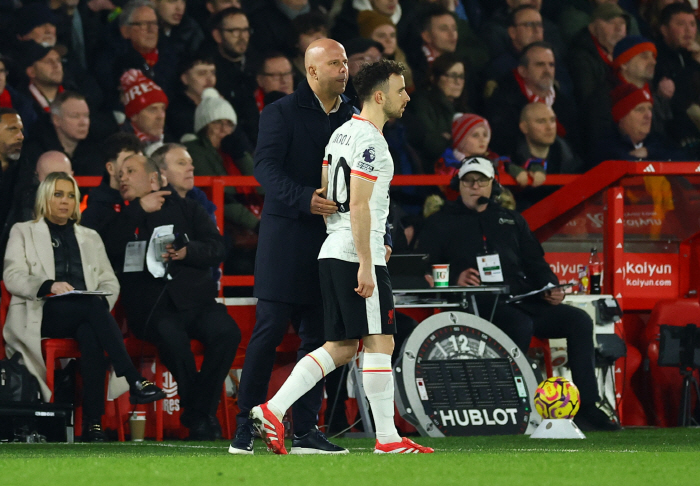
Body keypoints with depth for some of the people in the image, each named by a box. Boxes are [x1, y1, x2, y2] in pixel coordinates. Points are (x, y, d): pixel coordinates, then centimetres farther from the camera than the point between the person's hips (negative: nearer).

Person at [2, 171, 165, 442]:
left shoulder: (90, 237, 27)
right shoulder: (23, 233, 16)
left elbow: (110, 282, 18)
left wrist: (102, 300, -7)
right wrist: (49, 286, -19)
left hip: (86, 314, 3)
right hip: (42, 314, -3)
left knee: (90, 334, -37)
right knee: (93, 306, -36)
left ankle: (93, 422, -46)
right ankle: (135, 381, -47)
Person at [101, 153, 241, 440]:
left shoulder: (186, 209, 21)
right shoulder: (119, 219, 20)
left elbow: (216, 250, 12)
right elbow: (109, 251, -2)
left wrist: (188, 252, -8)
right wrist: (138, 210, 1)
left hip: (194, 297, 1)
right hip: (151, 307, -1)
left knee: (226, 332, -30)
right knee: (172, 338, -36)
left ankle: (200, 413, -19)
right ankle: (202, 417, -20)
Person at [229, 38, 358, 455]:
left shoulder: (352, 119, 14)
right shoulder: (283, 113, -2)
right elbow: (265, 167, -13)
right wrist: (304, 198, -29)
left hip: (331, 239, 5)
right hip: (287, 234, -5)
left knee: (319, 336, 5)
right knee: (270, 330, -6)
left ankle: (305, 428, 10)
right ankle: (247, 426, -1)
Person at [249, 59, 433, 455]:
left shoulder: (343, 133, 16)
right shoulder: (369, 140, -12)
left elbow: (325, 193, 20)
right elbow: (359, 205, -18)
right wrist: (365, 262, -20)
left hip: (333, 252, 10)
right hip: (358, 254, -10)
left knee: (340, 347, 10)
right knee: (380, 343, -5)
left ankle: (272, 410, 3)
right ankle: (387, 437, -4)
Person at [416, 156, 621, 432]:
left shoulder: (511, 221, 28)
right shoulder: (441, 223, 13)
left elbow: (535, 262, 25)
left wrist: (551, 288, 4)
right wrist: (455, 280, -18)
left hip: (523, 300, 5)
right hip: (478, 304, -5)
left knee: (579, 321, -15)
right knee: (520, 325, -37)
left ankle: (586, 408, -16)